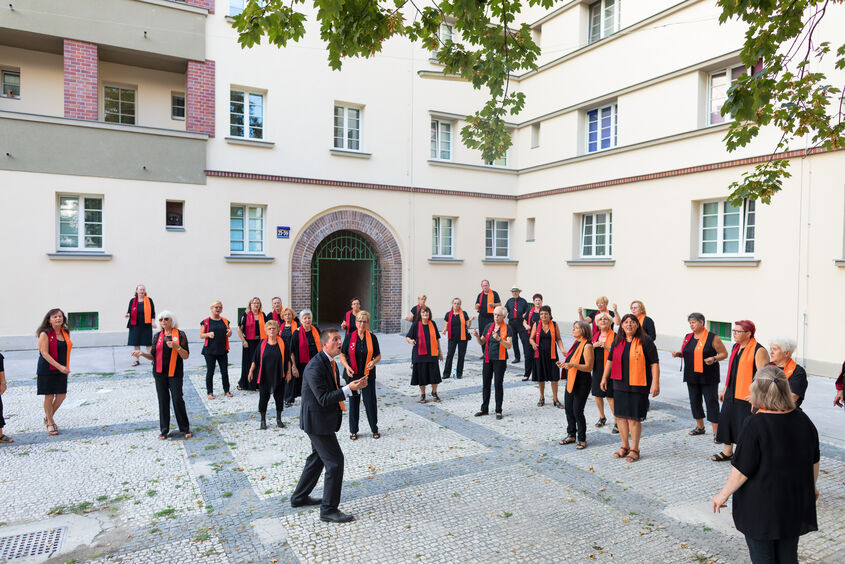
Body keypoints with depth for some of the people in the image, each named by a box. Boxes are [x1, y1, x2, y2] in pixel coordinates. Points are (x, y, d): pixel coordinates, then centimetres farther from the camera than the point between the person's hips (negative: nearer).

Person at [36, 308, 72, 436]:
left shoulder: (65, 333, 7)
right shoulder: (45, 334, -11)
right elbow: (44, 353, -17)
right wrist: (59, 366, -24)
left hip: (61, 369, 6)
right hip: (47, 370, -5)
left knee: (62, 395, 6)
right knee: (49, 396, 2)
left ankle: (48, 417, 30)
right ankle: (50, 423, 19)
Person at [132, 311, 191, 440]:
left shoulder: (180, 335, -2)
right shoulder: (157, 336, 8)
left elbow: (186, 356, -6)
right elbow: (153, 356, 13)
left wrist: (176, 347, -22)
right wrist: (142, 354, -5)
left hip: (175, 373, -3)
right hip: (160, 373, 3)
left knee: (178, 400, -6)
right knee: (163, 401, 5)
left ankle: (185, 428, 7)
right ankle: (164, 430, 15)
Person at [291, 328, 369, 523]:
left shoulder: (330, 363, 8)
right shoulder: (315, 367, -23)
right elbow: (323, 398, -26)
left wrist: (353, 385, -1)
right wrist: (349, 389, -29)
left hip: (324, 419, 10)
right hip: (317, 421, -10)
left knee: (318, 457, 22)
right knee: (335, 461, -6)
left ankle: (299, 497, 38)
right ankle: (329, 509, 7)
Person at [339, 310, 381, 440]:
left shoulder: (372, 338, 1)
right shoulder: (349, 337, -1)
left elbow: (378, 355, 9)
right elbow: (342, 355, 2)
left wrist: (374, 362, -13)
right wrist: (347, 366, -15)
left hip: (368, 375, 0)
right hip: (352, 375, 0)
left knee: (370, 402, 1)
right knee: (353, 402, 7)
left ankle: (374, 429, 19)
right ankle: (353, 430, 22)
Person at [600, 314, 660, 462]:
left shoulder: (645, 341, -7)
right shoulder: (617, 341, 10)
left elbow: (654, 363, -8)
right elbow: (610, 360, 19)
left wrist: (656, 383, -13)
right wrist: (604, 378, 18)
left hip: (638, 386, -5)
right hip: (620, 385, 5)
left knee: (634, 418, -1)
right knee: (620, 416, 10)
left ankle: (635, 450, 15)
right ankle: (625, 447, 26)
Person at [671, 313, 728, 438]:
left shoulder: (712, 337, -7)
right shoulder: (688, 337, 10)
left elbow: (724, 354, -4)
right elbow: (684, 352, 22)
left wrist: (714, 359, -22)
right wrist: (678, 354, 0)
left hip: (708, 377, -6)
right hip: (692, 376, 6)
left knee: (711, 402, -5)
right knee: (694, 401, 12)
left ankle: (716, 432, 1)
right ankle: (700, 427, 28)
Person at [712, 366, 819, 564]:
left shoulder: (755, 425, -22)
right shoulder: (803, 420, -4)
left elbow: (742, 471, -18)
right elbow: (814, 462, 10)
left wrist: (724, 494, -4)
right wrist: (812, 487, 28)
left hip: (761, 509, -6)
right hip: (796, 506, 6)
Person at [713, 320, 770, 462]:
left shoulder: (759, 351, -15)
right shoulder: (736, 347, 11)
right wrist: (725, 389, 21)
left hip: (747, 397, -8)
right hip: (732, 393, 8)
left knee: (745, 425, 1)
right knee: (727, 419, 12)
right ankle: (727, 451, 25)